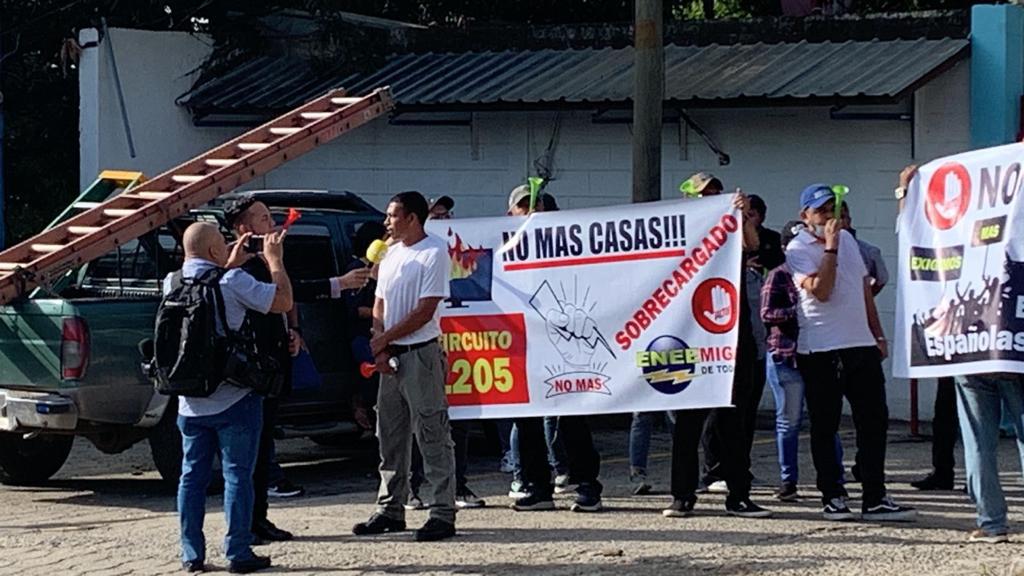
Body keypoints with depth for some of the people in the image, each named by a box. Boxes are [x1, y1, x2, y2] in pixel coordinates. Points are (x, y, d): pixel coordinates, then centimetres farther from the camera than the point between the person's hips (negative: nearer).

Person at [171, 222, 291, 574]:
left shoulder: (173, 283, 3)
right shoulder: (232, 282, -15)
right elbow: (283, 301, -9)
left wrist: (231, 264, 26)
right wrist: (275, 261, 5)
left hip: (191, 403, 5)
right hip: (234, 399, -5)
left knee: (192, 475, 10)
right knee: (237, 475, 1)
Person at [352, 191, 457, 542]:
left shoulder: (434, 253, -10)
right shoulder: (392, 254, 15)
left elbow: (425, 311, -15)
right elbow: (380, 304, 15)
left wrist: (384, 340, -9)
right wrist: (379, 348, 0)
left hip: (421, 354, -8)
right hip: (390, 356, 8)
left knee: (432, 434, -6)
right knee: (390, 434, 12)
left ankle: (443, 513, -4)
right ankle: (391, 509, 19)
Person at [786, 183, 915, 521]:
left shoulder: (847, 240, 15)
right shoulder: (798, 250, -6)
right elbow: (821, 290, -20)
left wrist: (878, 335, 17)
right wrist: (830, 248, -18)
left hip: (861, 344, 6)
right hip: (820, 350, -6)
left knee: (874, 421, 4)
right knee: (824, 426, 1)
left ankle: (875, 499, 7)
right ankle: (832, 498, 8)